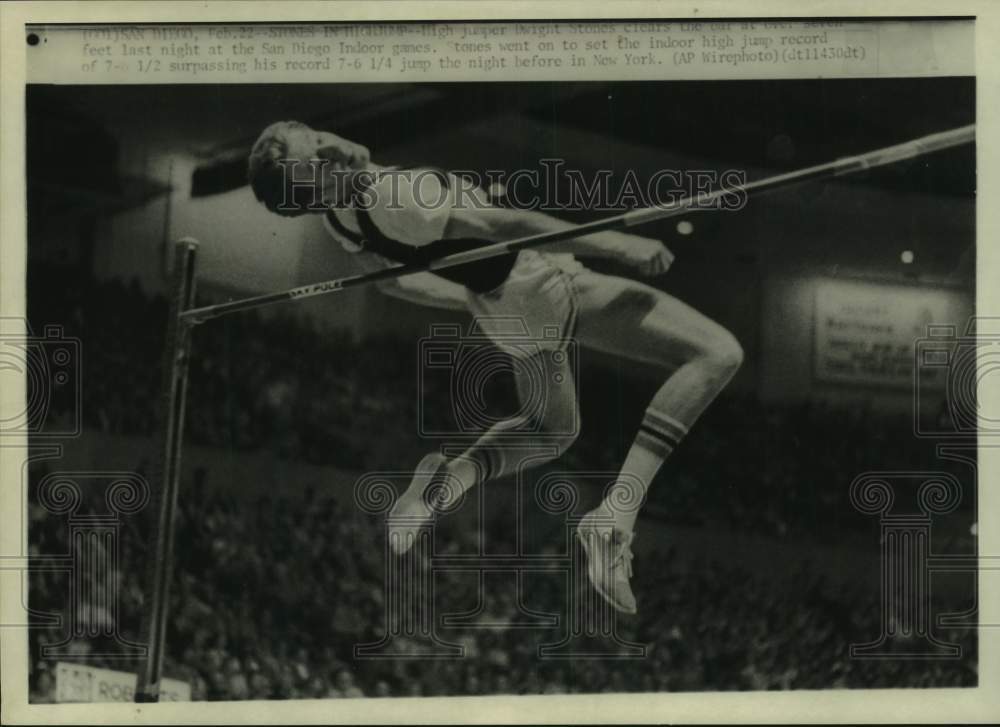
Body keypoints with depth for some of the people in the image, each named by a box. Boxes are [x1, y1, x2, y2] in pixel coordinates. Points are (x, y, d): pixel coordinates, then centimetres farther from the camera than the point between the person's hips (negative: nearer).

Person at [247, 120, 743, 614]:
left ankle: (451, 477, 6)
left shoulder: (339, 210, -3)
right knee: (718, 353, -7)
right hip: (550, 292, -9)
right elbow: (500, 224, -30)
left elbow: (389, 276, 13)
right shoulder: (390, 194, -30)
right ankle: (614, 521, -17)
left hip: (502, 310, 9)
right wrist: (615, 244, -26)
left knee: (554, 428, 34)